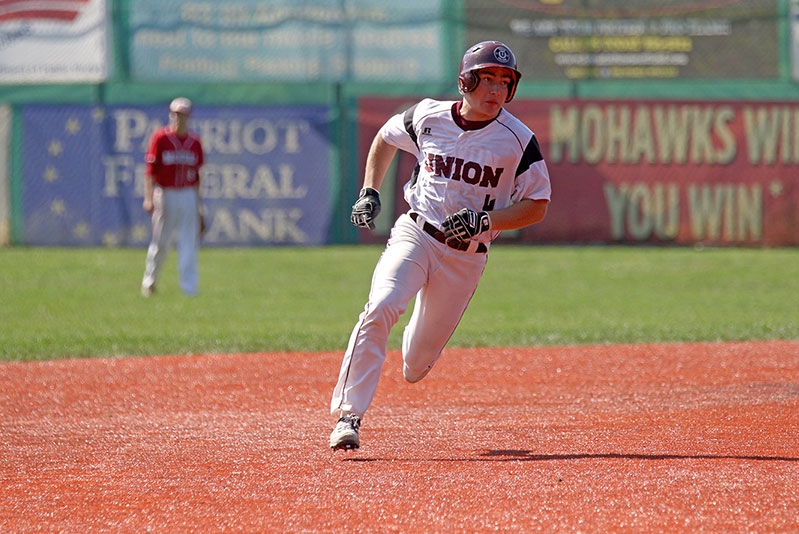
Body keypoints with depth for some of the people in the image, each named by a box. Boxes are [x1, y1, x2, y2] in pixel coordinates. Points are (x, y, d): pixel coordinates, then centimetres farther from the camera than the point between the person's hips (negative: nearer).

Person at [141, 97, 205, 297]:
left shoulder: (195, 142, 8)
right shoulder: (160, 138, -4)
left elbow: (196, 175, 14)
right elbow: (149, 170, -7)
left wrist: (199, 206, 15)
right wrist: (148, 198, -17)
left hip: (188, 196, 3)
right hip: (165, 196, -3)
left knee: (189, 243, -3)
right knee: (160, 243, 4)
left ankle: (189, 288, -3)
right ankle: (149, 281, 22)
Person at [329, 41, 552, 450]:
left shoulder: (518, 140, -8)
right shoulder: (428, 117, -1)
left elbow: (537, 207, -4)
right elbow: (385, 138, 19)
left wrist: (485, 220, -19)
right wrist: (369, 193, 7)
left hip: (466, 257, 0)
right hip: (415, 234, 0)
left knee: (415, 367, 7)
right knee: (380, 308, -29)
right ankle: (349, 416, -24)